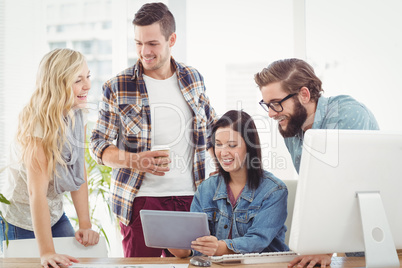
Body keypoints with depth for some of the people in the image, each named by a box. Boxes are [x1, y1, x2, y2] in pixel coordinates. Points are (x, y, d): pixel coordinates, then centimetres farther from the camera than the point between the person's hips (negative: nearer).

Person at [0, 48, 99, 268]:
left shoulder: (77, 115, -4)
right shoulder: (39, 126, -27)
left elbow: (79, 173, -4)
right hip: (22, 224, -7)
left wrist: (86, 225, -10)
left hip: (55, 214, 7)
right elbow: (36, 191, -32)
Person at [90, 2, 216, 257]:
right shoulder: (117, 88, -2)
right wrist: (135, 161, -17)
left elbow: (212, 132, 19)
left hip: (190, 197, 3)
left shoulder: (193, 79, 8)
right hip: (140, 199, -2)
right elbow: (100, 145, 0)